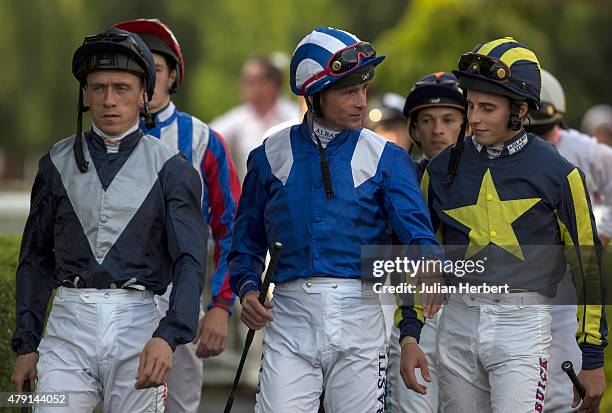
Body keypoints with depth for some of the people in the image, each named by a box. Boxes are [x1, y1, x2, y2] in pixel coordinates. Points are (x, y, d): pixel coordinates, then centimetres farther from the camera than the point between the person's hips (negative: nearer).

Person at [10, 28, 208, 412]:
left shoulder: (170, 169, 2)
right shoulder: (58, 164, 10)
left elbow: (190, 261, -7)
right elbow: (36, 259, 15)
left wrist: (168, 336, -23)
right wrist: (26, 344, 8)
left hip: (137, 323, -1)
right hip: (68, 324, 2)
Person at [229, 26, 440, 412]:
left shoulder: (386, 158, 5)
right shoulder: (271, 156, 9)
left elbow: (417, 231, -7)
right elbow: (247, 241, 16)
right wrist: (247, 288, -4)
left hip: (359, 317, 0)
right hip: (288, 319, 0)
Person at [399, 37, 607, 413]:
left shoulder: (558, 174, -2)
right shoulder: (444, 168, 7)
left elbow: (587, 265, 1)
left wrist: (593, 359, 1)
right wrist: (409, 336, 7)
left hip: (523, 325, -4)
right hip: (459, 322, 4)